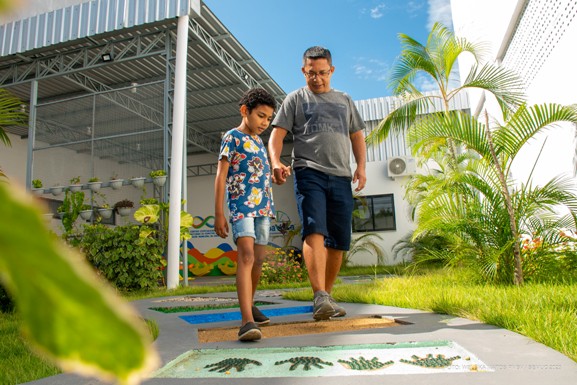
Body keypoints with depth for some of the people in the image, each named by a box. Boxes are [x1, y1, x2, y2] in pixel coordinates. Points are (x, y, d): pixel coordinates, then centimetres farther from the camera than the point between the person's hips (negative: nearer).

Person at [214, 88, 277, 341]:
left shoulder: (259, 142, 20)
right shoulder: (232, 137, -1)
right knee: (246, 256, -19)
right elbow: (221, 176, -6)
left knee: (258, 259, 11)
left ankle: (250, 304, 29)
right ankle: (247, 321, -24)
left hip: (263, 207, 8)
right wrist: (219, 214, -12)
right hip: (241, 206, -7)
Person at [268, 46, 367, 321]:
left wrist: (361, 166, 5)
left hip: (341, 177, 4)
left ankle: (327, 297, 13)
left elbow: (357, 136, 23)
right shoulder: (295, 99, 14)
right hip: (309, 173, -4)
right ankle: (320, 298, -28)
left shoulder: (345, 100, 24)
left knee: (339, 240, 2)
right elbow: (277, 135, 4)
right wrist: (275, 162, -16)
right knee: (314, 231, -22)